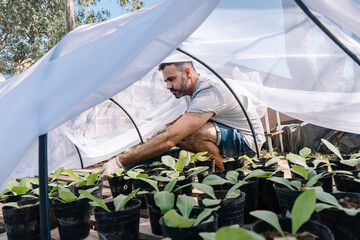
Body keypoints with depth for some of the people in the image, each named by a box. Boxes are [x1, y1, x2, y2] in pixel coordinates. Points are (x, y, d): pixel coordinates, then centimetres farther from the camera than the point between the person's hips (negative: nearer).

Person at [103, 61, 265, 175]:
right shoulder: (201, 88, 3)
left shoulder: (208, 93, -28)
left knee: (195, 132, -34)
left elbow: (169, 140, -36)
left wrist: (119, 161, -33)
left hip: (248, 139, -9)